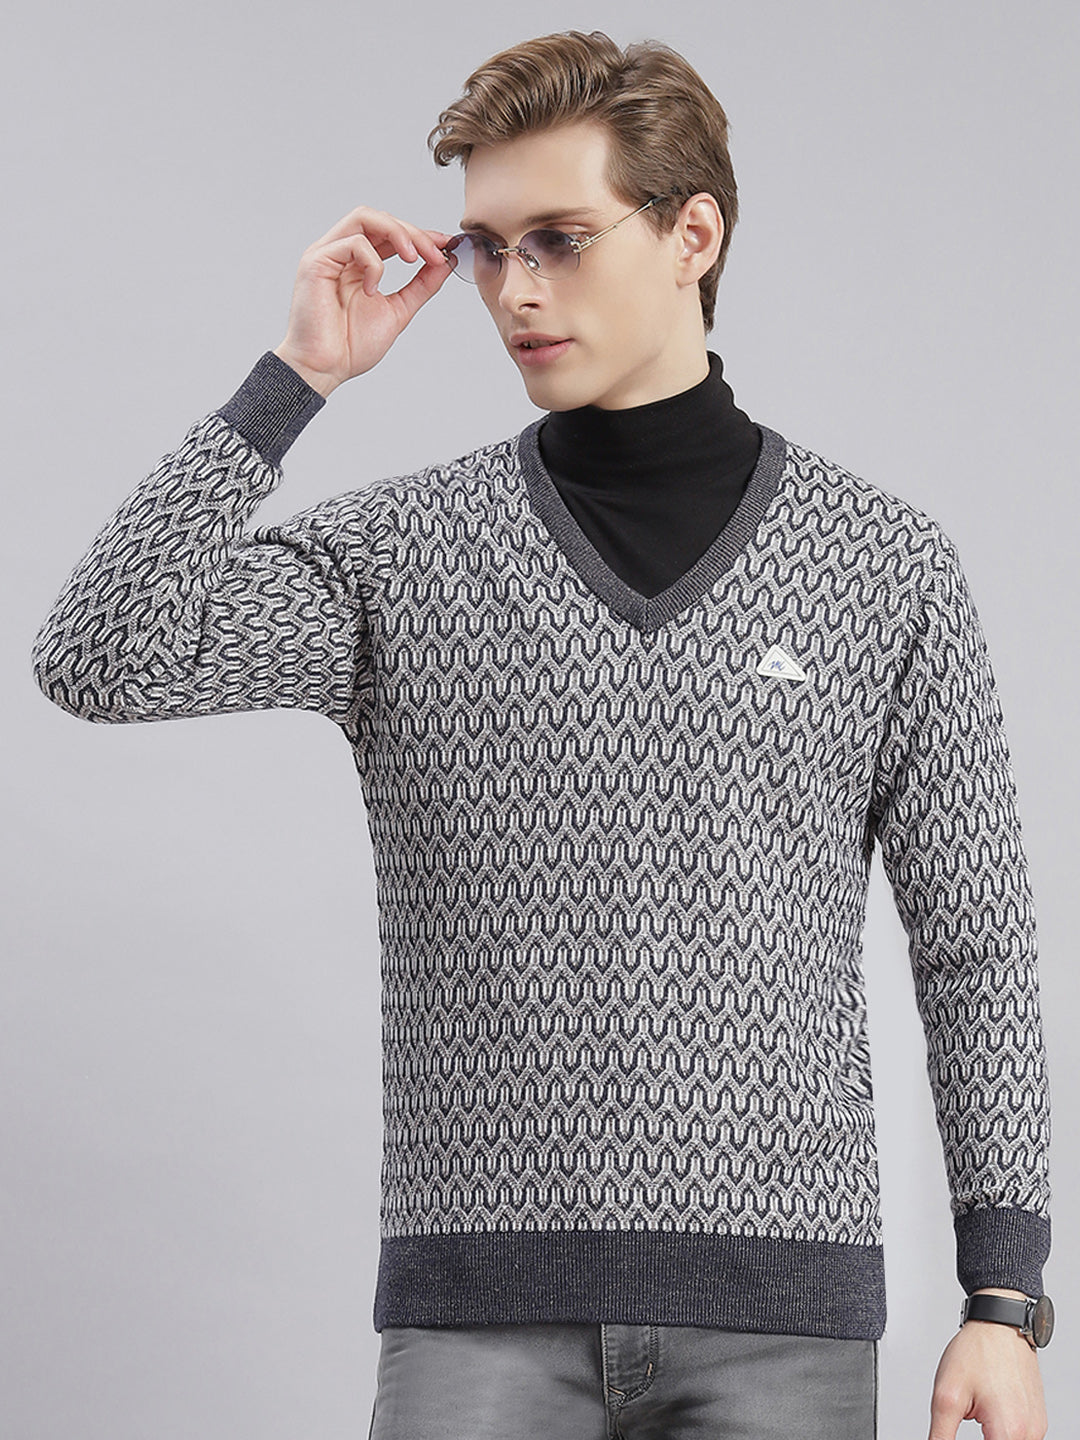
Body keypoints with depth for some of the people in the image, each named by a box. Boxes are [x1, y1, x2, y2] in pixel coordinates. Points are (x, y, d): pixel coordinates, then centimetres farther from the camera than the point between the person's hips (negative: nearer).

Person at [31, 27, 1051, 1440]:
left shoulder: (884, 563, 5)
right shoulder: (396, 553, 5)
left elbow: (976, 945, 6)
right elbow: (100, 661, -10)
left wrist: (1003, 1300, 0)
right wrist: (297, 375, -9)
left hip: (779, 1308, 0)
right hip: (483, 1306, 0)